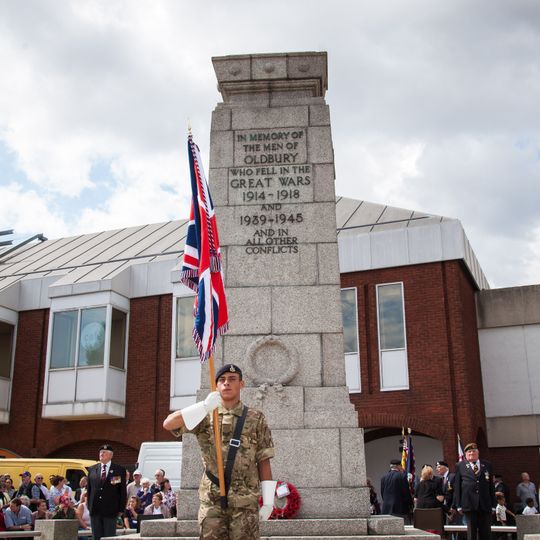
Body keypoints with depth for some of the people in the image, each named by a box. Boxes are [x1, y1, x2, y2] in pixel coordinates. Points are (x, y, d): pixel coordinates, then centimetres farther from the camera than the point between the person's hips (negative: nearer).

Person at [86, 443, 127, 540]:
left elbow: (123, 491, 0)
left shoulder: (119, 470, 0)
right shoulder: (92, 469, 9)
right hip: (95, 510, 3)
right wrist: (89, 506, 7)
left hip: (110, 510, -3)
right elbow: (88, 489, 13)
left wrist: (121, 509, -4)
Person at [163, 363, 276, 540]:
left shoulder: (255, 419, 6)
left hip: (245, 501, -1)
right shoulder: (206, 416, 8)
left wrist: (268, 500, -2)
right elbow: (168, 424, -7)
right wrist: (204, 407, -18)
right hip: (211, 500, 1)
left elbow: (263, 462, 4)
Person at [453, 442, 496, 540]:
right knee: (471, 531, 1)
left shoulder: (487, 465, 12)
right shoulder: (460, 466, 6)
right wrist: (458, 505, -3)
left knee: (486, 532, 3)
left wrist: (493, 504, 7)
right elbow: (457, 486, 3)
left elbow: (491, 486, 11)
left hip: (485, 504, 2)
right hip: (469, 504, -2)